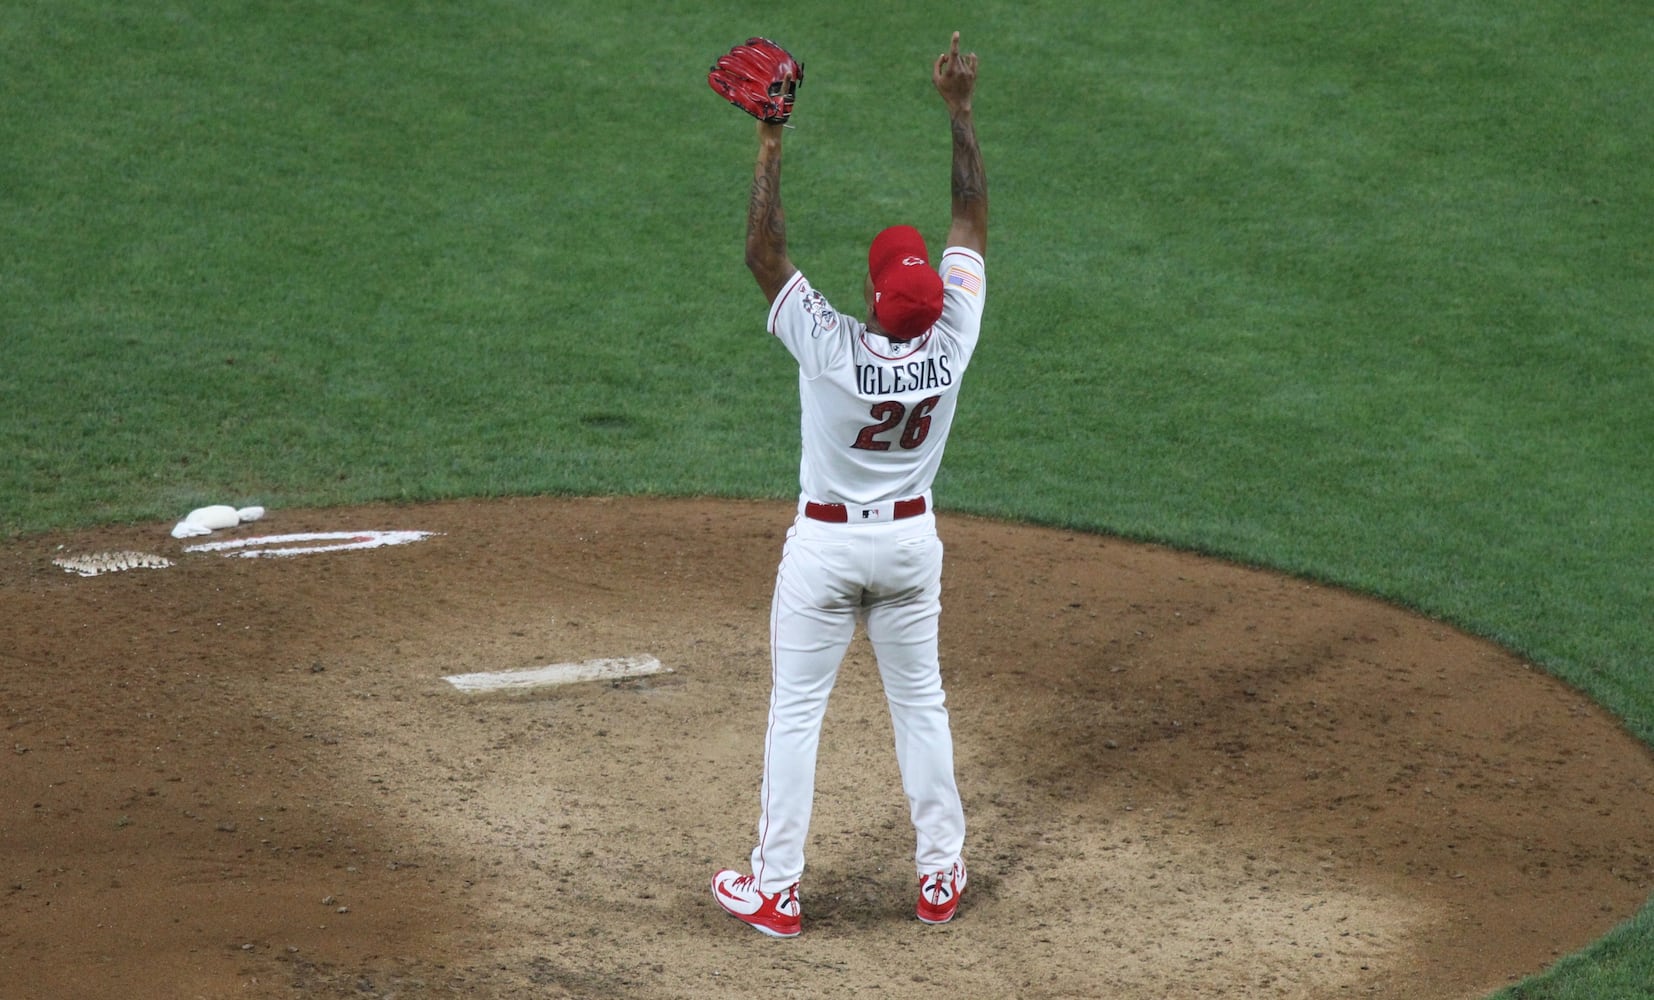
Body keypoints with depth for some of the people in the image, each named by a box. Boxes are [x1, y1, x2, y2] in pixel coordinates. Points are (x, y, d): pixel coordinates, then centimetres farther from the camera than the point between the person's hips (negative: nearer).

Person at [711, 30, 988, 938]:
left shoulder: (832, 350, -26)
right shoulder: (951, 341, -17)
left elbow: (763, 255, -21)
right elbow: (971, 219, -7)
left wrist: (769, 144, -19)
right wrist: (959, 110, -4)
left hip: (825, 545, -4)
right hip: (911, 540, 4)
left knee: (795, 712, 5)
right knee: (920, 704, 15)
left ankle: (775, 889, 9)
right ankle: (940, 875, 21)